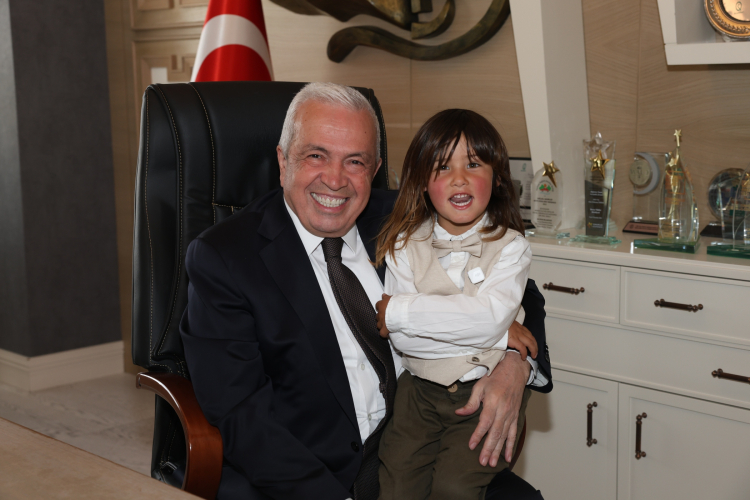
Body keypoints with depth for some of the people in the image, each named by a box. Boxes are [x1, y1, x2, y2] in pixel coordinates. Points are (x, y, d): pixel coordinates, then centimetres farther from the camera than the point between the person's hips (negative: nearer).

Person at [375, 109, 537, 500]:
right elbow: (401, 338, -9)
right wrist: (496, 334, -13)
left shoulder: (510, 248, 2)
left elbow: (490, 315, -17)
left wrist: (399, 310, -14)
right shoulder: (404, 246, 3)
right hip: (419, 391, 1)